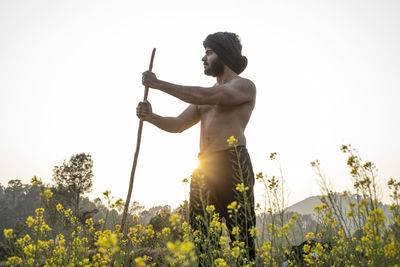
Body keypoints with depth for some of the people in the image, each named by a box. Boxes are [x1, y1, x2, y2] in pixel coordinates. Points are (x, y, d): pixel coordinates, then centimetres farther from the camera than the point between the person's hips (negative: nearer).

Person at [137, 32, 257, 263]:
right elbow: (178, 125, 22)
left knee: (242, 236, -9)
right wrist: (151, 117, 2)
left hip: (233, 164, -7)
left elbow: (204, 96, -13)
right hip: (204, 168, 7)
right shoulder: (209, 94, 27)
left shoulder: (245, 86, 3)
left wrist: (159, 84, -8)